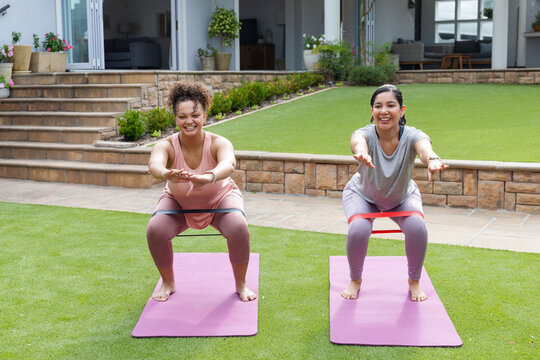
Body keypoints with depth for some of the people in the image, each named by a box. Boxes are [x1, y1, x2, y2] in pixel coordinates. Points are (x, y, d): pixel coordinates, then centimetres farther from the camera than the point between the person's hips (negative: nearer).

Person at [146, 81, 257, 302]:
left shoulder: (218, 143, -32)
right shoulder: (167, 146, -30)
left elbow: (229, 162, -55)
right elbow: (154, 164, -52)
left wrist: (211, 177, -78)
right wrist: (166, 174, -77)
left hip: (220, 199, -1)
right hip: (178, 203, 1)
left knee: (238, 227, -28)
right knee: (155, 230, -24)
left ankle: (241, 284, -1)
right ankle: (168, 282, 5)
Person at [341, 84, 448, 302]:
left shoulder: (411, 136, -32)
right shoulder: (366, 134, -33)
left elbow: (423, 147, -56)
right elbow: (358, 141, -58)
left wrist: (431, 160, -80)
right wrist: (362, 153, -82)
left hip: (403, 197, 1)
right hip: (363, 195, 0)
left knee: (417, 227, -25)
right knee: (358, 229, -27)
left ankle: (414, 282, 4)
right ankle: (355, 280, 3)